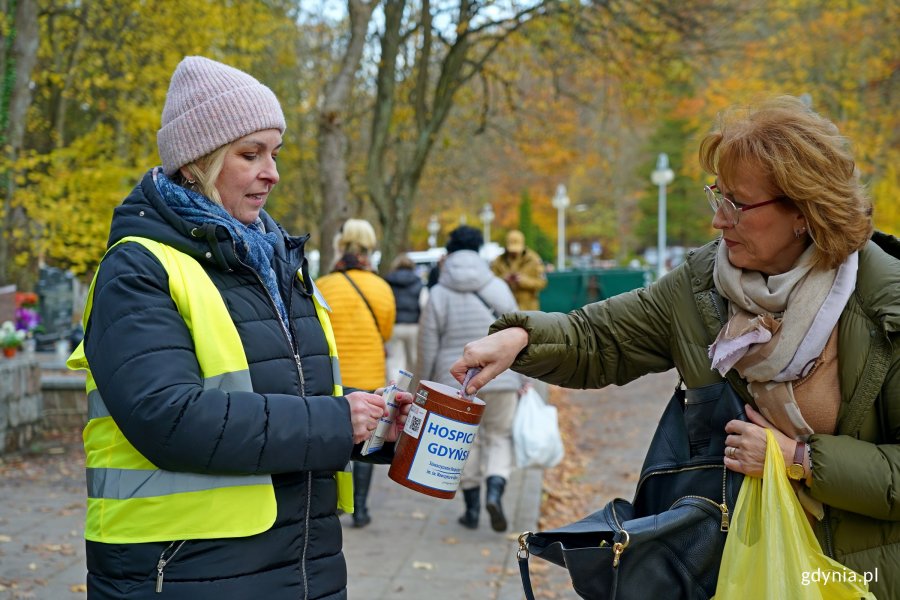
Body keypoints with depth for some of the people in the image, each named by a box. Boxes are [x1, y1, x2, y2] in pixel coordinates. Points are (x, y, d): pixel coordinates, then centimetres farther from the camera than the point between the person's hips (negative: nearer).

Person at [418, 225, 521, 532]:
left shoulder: (438, 295, -5)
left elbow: (428, 348, -4)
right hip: (500, 379, 0)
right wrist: (521, 380, 12)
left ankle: (472, 509, 18)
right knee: (499, 437, 13)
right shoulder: (498, 289, -2)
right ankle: (495, 492, -11)